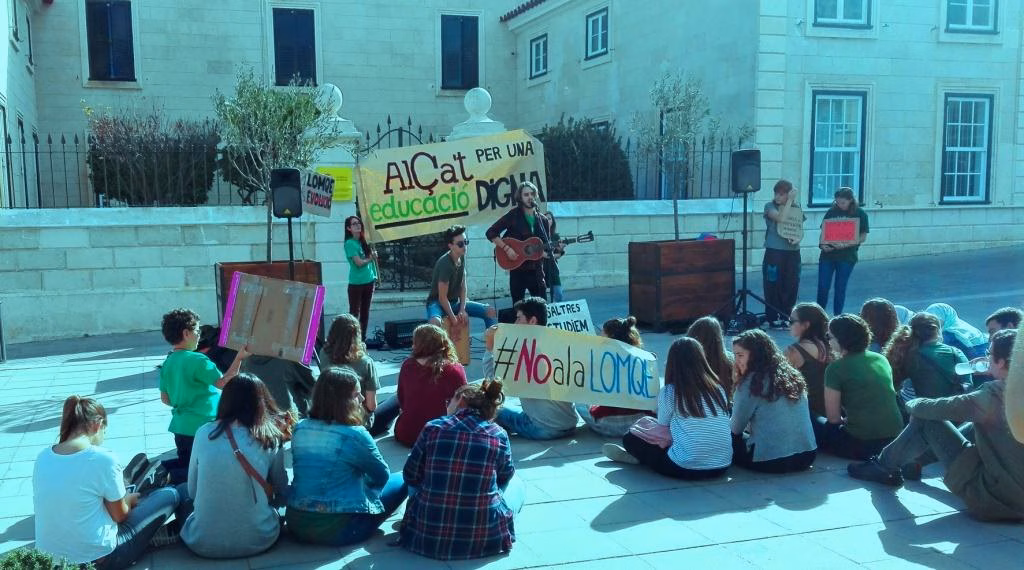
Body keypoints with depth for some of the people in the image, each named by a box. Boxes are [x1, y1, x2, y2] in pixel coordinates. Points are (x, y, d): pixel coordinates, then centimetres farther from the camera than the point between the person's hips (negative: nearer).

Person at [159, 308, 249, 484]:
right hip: (201, 429, -8)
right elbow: (223, 383, -22)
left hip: (180, 427, 8)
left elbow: (165, 399, 12)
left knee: (185, 463, 26)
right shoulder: (196, 360, -18)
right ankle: (168, 476, -14)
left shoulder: (167, 363, 6)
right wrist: (239, 358, -20)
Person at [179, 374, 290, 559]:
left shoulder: (204, 433, -3)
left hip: (203, 543, 2)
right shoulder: (271, 439, -5)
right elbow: (282, 495, 8)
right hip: (258, 540, -1)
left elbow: (193, 491, 7)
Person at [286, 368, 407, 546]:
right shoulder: (354, 434, -16)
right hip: (339, 531, -7)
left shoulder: (300, 429, 2)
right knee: (401, 480, 8)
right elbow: (382, 476, -1)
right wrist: (367, 483, 20)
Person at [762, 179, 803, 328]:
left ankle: (786, 316, 16)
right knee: (774, 285, -3)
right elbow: (780, 217, -20)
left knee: (791, 285, 4)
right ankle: (774, 317, 6)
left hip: (793, 252, 4)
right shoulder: (770, 206, -1)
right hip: (774, 251, -4)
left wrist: (797, 239, -7)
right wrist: (790, 201, -16)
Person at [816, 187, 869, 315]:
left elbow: (863, 237, -4)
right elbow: (823, 231, 7)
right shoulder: (832, 212, 4)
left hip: (846, 257, -2)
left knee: (840, 288, 5)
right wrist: (822, 244, -13)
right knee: (822, 287, 1)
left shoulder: (860, 214, -2)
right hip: (828, 254, 2)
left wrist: (846, 244, -19)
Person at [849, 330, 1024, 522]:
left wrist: (913, 404, 11)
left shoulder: (995, 393, -20)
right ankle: (917, 458, 43)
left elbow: (940, 408, -8)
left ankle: (883, 467, 22)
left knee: (927, 419, 2)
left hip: (993, 498, -7)